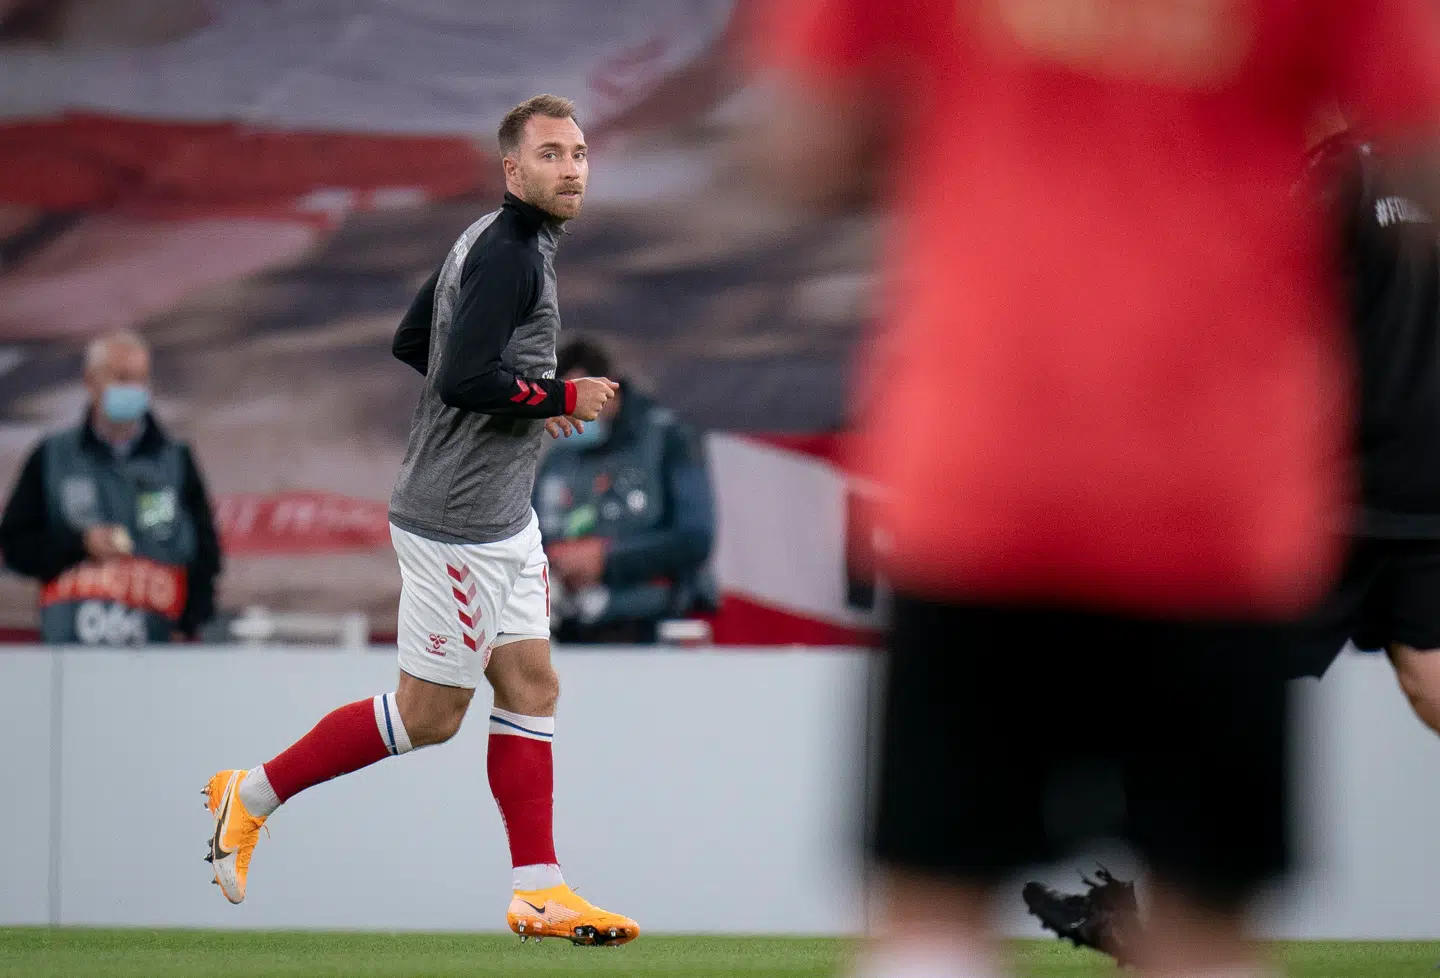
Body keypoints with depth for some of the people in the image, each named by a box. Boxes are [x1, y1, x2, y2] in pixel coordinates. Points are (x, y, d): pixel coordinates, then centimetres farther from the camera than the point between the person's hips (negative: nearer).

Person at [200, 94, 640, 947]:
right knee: (427, 716, -2)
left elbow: (410, 342, 19)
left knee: (532, 687, 7)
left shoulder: (493, 244, 12)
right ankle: (254, 795, 10)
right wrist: (562, 397, -16)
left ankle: (540, 891, 7)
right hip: (458, 524, -10)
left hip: (504, 521, 10)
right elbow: (464, 377, -27)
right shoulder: (510, 253, -18)